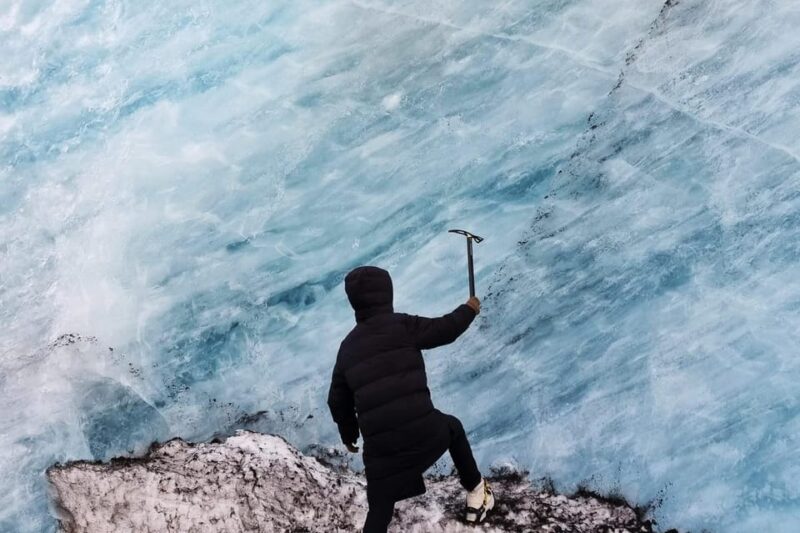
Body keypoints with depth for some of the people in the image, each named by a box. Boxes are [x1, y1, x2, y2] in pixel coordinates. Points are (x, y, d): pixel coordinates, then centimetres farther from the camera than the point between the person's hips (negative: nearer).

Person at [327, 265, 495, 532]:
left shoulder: (348, 346, 11)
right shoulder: (401, 325, -5)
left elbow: (338, 401, 19)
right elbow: (444, 329, 4)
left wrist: (348, 433, 35)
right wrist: (469, 309, 25)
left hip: (380, 447, 3)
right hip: (424, 431, -2)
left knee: (380, 509, 15)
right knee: (453, 427, 32)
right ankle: (476, 493, 45)